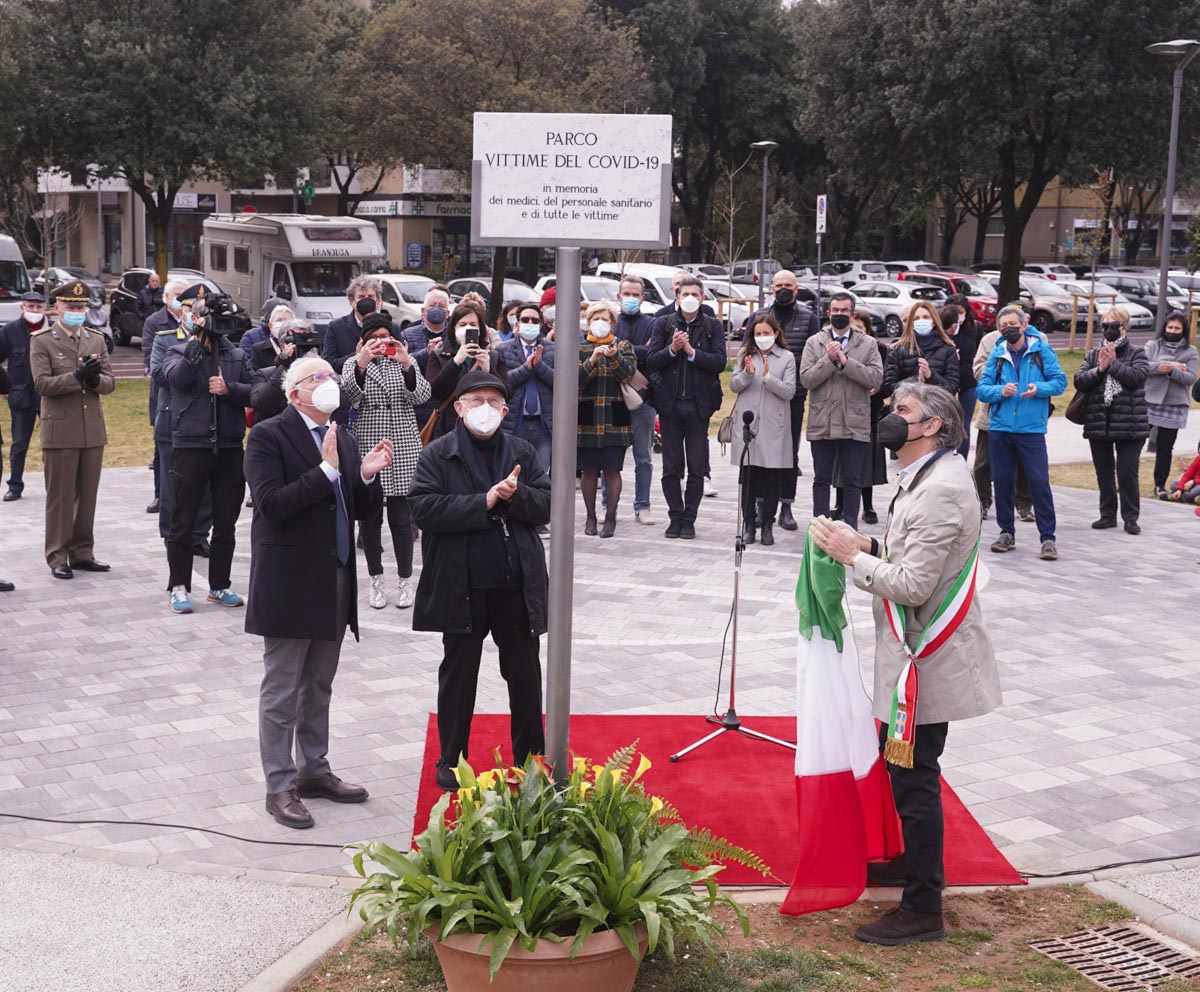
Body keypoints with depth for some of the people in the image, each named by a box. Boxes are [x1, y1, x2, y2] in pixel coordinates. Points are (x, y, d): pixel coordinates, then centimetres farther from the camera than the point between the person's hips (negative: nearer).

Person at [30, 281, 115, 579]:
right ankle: (58, 557, 7)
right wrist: (77, 377, -22)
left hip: (93, 430, 5)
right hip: (60, 430, -4)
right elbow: (42, 384, -11)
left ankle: (82, 552, 19)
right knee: (60, 497, 1)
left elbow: (110, 383, 7)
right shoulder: (42, 341, -2)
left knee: (87, 496, 9)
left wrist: (96, 380, -15)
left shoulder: (96, 340, 12)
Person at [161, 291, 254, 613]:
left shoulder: (237, 356, 12)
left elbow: (253, 392, 3)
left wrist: (229, 388, -14)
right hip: (190, 445, -3)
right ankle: (178, 587, 10)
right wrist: (198, 339, -15)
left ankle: (220, 585, 21)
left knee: (226, 522, 9)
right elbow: (178, 378, -16)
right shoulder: (179, 352, 5)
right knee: (183, 522, 2)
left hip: (229, 447, 3)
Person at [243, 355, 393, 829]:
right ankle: (280, 787, 9)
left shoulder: (344, 440, 12)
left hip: (334, 584, 7)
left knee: (319, 687, 17)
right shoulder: (268, 436, -10)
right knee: (282, 691, 1)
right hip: (289, 584, -7)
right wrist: (326, 470, -23)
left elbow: (364, 510, 12)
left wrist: (368, 475, -8)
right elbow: (271, 504, -21)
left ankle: (314, 771, 29)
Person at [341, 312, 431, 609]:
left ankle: (405, 581, 11)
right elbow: (349, 396, -12)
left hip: (402, 451, 0)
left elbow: (421, 395, -6)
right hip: (366, 449, 0)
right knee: (370, 517, 4)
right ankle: (376, 580, 16)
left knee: (401, 518, -1)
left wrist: (407, 365, -22)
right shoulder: (353, 364, 6)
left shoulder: (406, 361, 9)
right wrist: (362, 363, -27)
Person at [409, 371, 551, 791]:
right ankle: (451, 760, 22)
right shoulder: (438, 455, -2)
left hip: (518, 586, 3)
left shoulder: (523, 453, 8)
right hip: (461, 588, -3)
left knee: (525, 673, 11)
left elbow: (546, 505, 3)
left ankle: (529, 756, 24)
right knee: (458, 674, 10)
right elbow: (424, 508, -15)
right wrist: (485, 501, -18)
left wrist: (513, 496, -17)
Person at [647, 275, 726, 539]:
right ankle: (675, 517, 14)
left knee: (697, 468, 2)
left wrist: (691, 351, -16)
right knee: (671, 467, 5)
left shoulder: (713, 326, 4)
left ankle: (689, 519, 11)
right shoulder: (664, 324, 6)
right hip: (670, 403, 1)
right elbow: (651, 361, -1)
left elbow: (719, 362, -8)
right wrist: (672, 349, -16)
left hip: (698, 405, -1)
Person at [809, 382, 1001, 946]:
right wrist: (869, 546, 3)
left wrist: (853, 556, -15)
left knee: (914, 778, -3)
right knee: (899, 763, 23)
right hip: (918, 651, 10)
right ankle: (918, 863, 42)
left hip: (928, 660, -10)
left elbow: (912, 585, -26)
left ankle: (923, 910, 6)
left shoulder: (940, 490, -23)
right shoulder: (928, 477, 10)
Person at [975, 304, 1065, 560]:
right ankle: (1006, 533, 21)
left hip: (1031, 429, -3)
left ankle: (1047, 537, -1)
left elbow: (1059, 381, 0)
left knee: (1039, 482, -7)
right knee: (1002, 481, 8)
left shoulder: (1041, 349, 1)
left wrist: (1039, 388, -18)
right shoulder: (997, 354, 6)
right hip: (1000, 427, 3)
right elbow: (981, 389, 4)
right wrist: (1000, 391, -15)